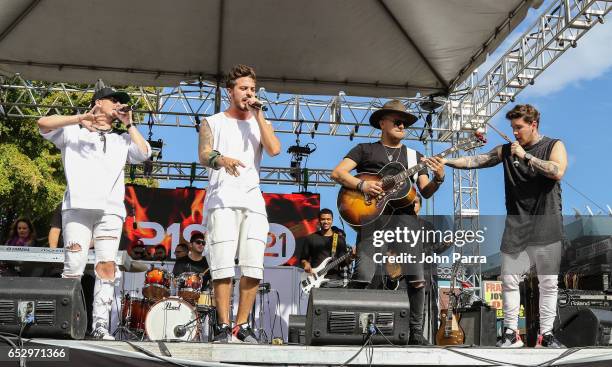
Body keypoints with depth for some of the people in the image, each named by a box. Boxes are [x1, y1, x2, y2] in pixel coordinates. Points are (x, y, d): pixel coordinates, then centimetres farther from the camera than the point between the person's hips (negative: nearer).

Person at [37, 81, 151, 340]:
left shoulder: (122, 139, 27)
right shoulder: (73, 132, 19)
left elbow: (144, 153, 10)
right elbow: (43, 124, 4)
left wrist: (129, 125, 14)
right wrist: (81, 118, -4)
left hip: (110, 211, 2)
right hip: (77, 207, -2)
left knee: (107, 265, -11)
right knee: (74, 266, -11)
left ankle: (100, 324, -13)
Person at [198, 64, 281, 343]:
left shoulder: (260, 123, 21)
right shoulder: (213, 122, 14)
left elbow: (274, 149, 1)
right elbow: (204, 155, -3)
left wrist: (258, 115, 3)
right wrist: (222, 160, -26)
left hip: (253, 201, 3)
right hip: (222, 199, -3)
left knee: (253, 266, -5)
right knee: (223, 265, -10)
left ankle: (243, 325, 4)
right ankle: (223, 326, -5)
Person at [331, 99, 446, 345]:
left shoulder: (415, 156, 24)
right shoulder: (365, 150, 17)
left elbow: (425, 192, 16)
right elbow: (337, 173, 6)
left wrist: (438, 179, -5)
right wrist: (361, 185, -10)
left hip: (405, 216, 3)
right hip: (372, 215, -3)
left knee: (417, 278, -6)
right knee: (363, 276, -14)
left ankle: (416, 333, 5)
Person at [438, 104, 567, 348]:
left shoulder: (554, 146, 1)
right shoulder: (507, 150, 9)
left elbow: (557, 172, -17)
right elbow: (477, 161, 2)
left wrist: (525, 156, -15)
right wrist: (447, 161, -9)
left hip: (546, 225, -2)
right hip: (516, 225, 2)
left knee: (548, 282, 3)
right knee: (509, 279, 0)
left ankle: (546, 333, 13)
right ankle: (511, 332, 9)